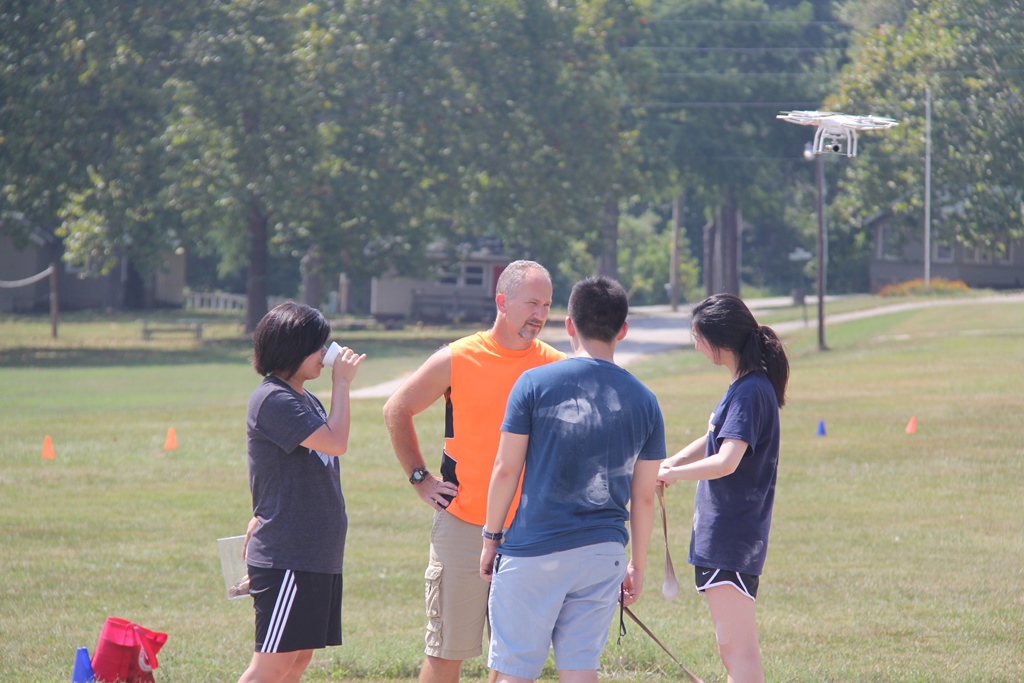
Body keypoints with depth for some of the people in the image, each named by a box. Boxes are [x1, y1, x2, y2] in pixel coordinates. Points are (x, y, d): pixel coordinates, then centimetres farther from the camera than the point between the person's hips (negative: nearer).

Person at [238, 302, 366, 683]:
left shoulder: (306, 401, 16)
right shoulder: (272, 399, -14)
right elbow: (335, 442, -20)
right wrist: (341, 384, -10)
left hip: (316, 555, 10)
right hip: (286, 559, -10)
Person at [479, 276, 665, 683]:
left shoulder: (535, 384, -5)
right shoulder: (643, 401, 4)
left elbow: (506, 469, -3)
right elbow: (643, 496, 9)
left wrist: (491, 538, 8)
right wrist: (637, 566, 18)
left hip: (534, 550, -3)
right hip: (603, 553, 3)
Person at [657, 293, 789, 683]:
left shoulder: (750, 392, -17)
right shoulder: (744, 386, 13)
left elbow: (726, 461, -26)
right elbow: (712, 442, 26)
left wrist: (670, 473, -12)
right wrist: (668, 466, 11)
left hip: (731, 540, -10)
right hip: (718, 535, 10)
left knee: (737, 647, -11)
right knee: (733, 647, 16)